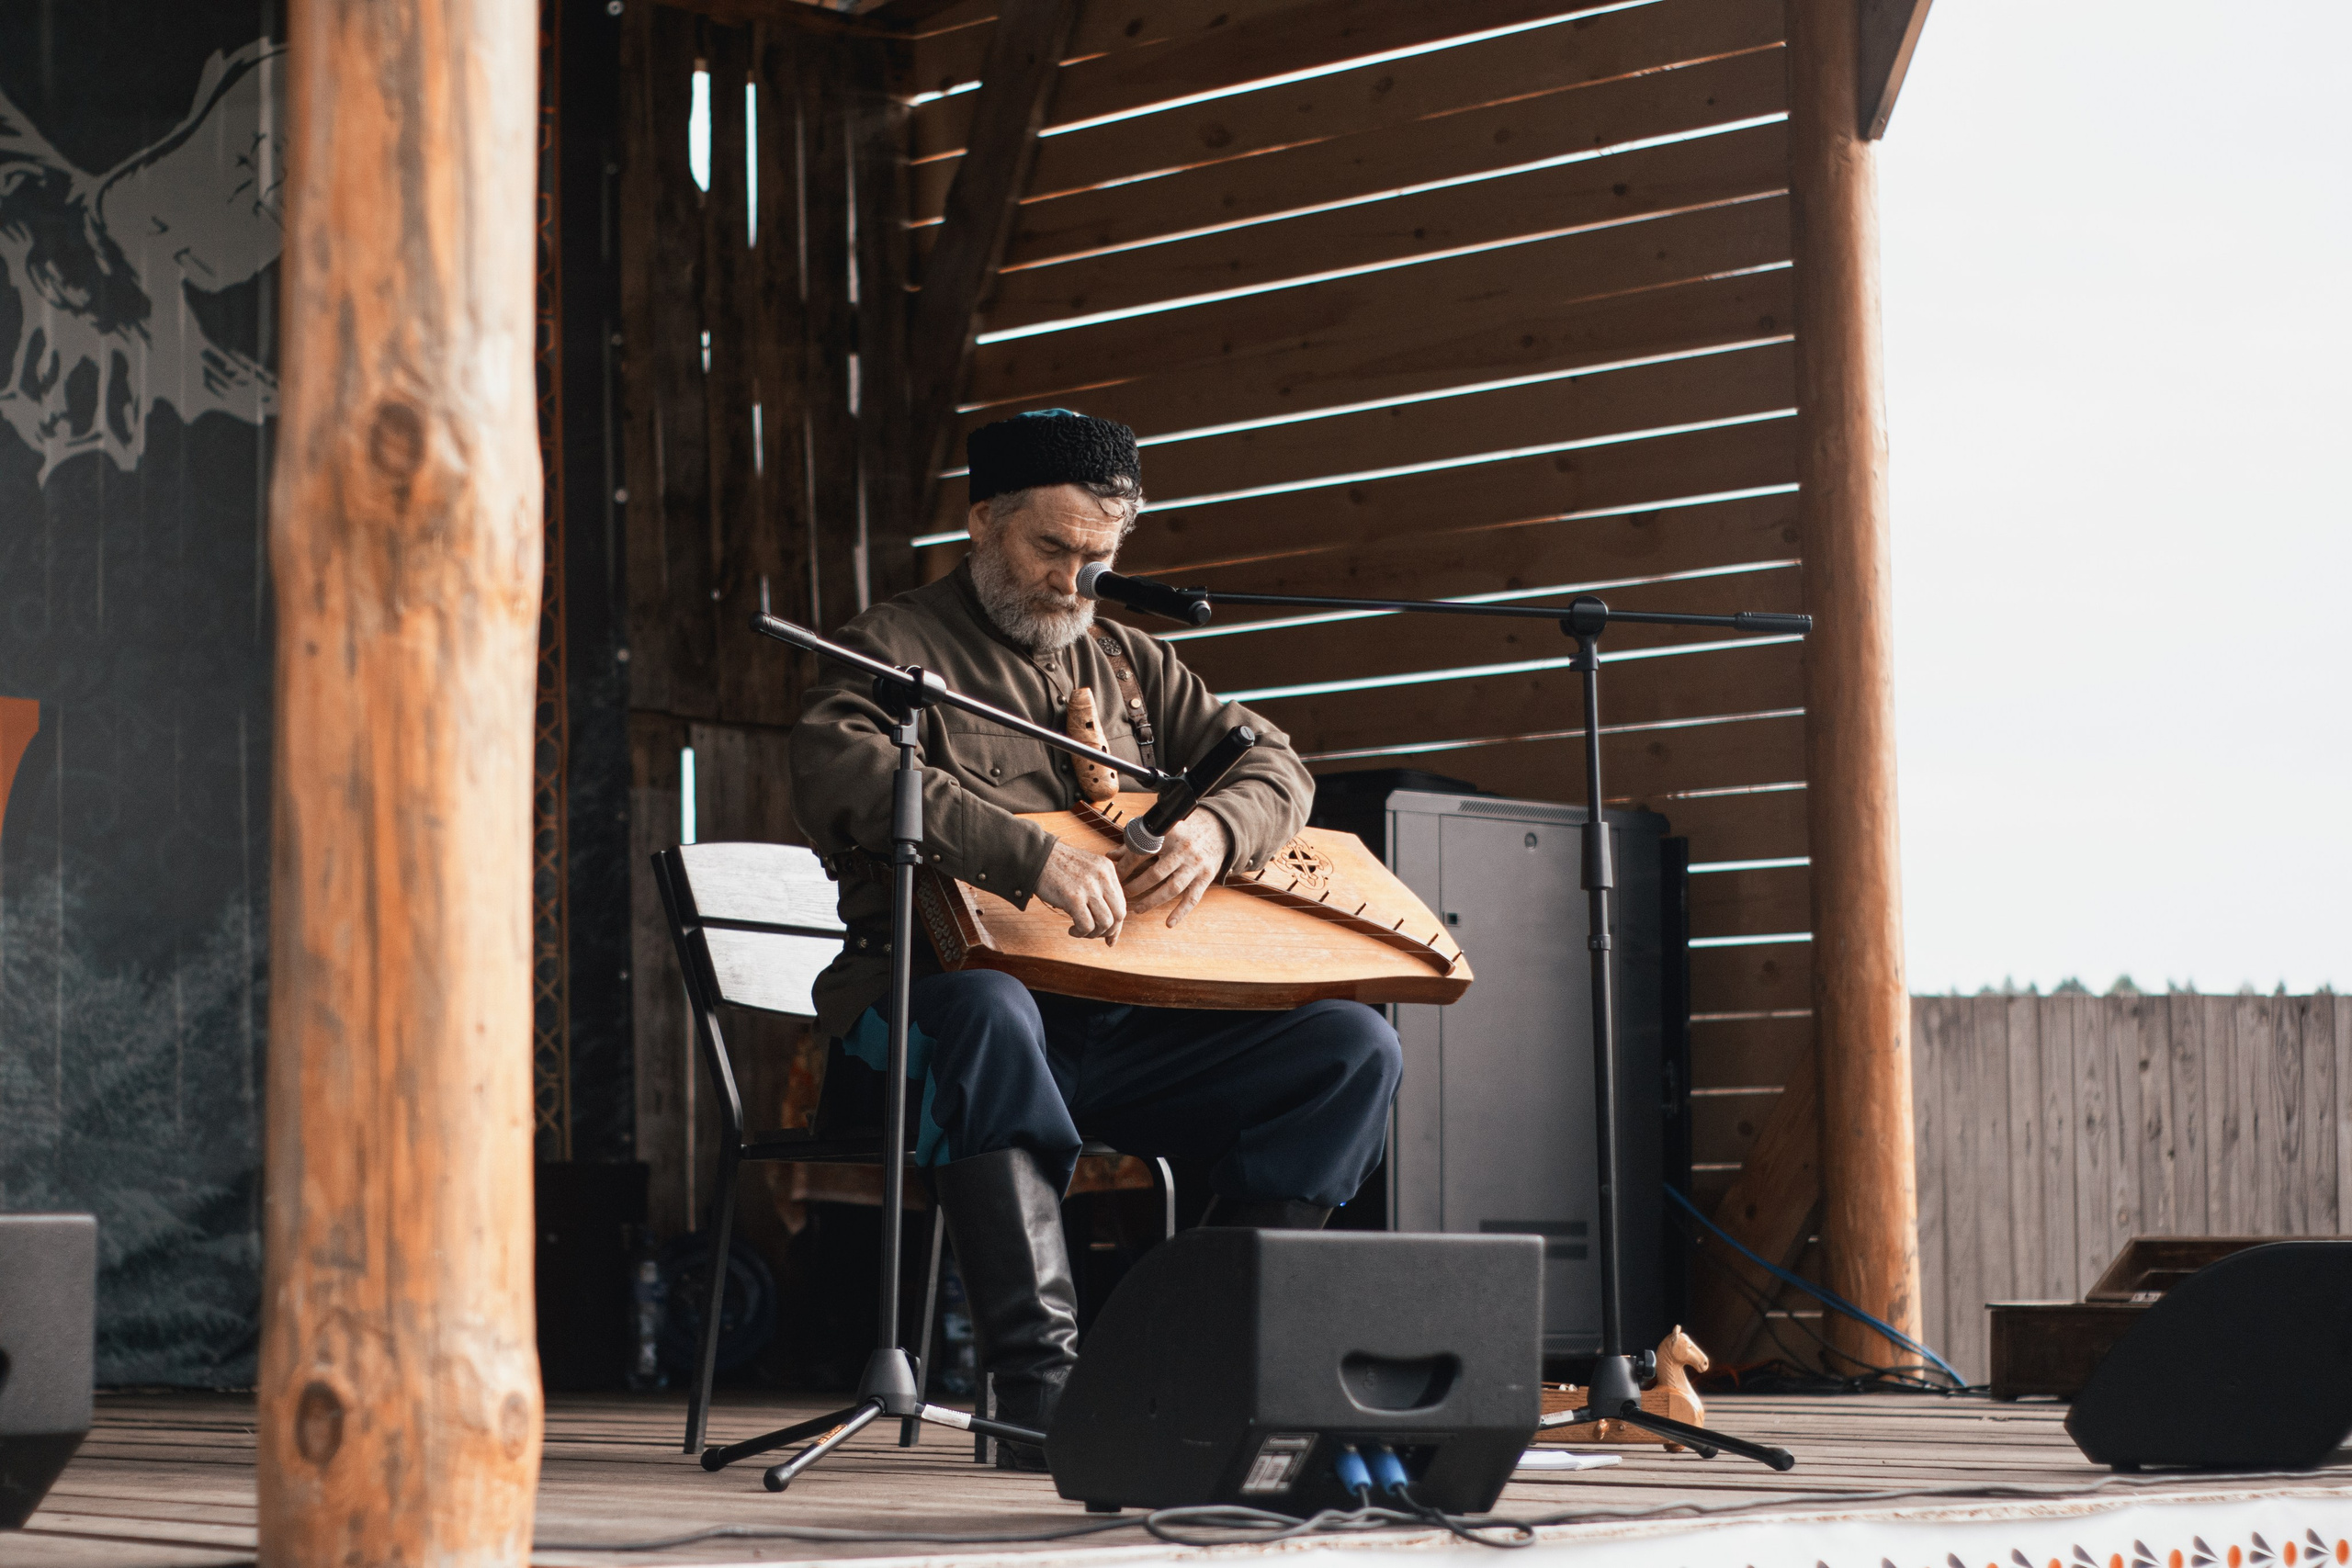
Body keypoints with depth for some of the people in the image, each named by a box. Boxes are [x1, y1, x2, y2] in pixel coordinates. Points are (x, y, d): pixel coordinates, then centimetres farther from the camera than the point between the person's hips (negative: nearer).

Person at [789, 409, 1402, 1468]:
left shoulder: (1129, 663, 22)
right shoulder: (895, 645, 3)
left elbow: (1274, 763, 18)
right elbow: (837, 771, -19)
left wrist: (1217, 829, -8)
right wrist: (1030, 852, -30)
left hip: (1121, 1023, 6)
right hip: (937, 1001, -6)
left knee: (1355, 1047, -11)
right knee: (984, 1007, -42)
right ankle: (1036, 1378, -40)